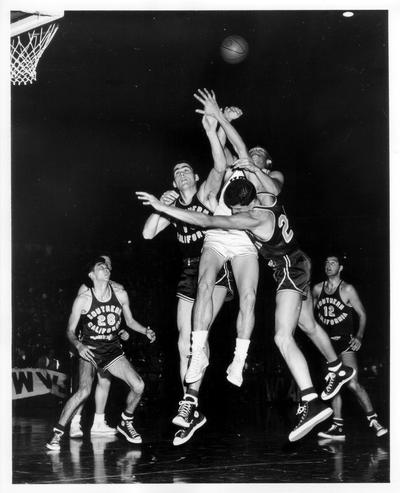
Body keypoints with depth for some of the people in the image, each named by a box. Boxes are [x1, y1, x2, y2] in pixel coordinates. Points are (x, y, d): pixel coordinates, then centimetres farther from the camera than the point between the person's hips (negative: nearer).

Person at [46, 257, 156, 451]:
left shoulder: (121, 295, -1)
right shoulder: (83, 300, -11)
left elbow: (130, 321, 14)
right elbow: (70, 330, -5)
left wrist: (146, 331, -3)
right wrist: (79, 345, -25)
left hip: (113, 350, 4)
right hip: (90, 350, -4)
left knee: (138, 386, -9)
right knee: (84, 391, -26)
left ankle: (125, 423, 17)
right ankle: (57, 432, -13)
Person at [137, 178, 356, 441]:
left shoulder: (252, 218, -27)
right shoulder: (270, 196, -5)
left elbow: (207, 221, -30)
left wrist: (162, 206, -30)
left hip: (290, 270, -10)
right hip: (298, 263, 10)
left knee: (283, 338, -19)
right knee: (309, 325, 27)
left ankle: (312, 402, -28)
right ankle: (340, 370, 49)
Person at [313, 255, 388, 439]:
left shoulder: (347, 289, -5)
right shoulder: (317, 289, 7)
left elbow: (362, 314, -1)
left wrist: (359, 336, -13)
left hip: (345, 341, -5)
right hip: (327, 342, 5)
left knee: (353, 384, -17)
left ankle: (373, 421, -9)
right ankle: (337, 428, 9)